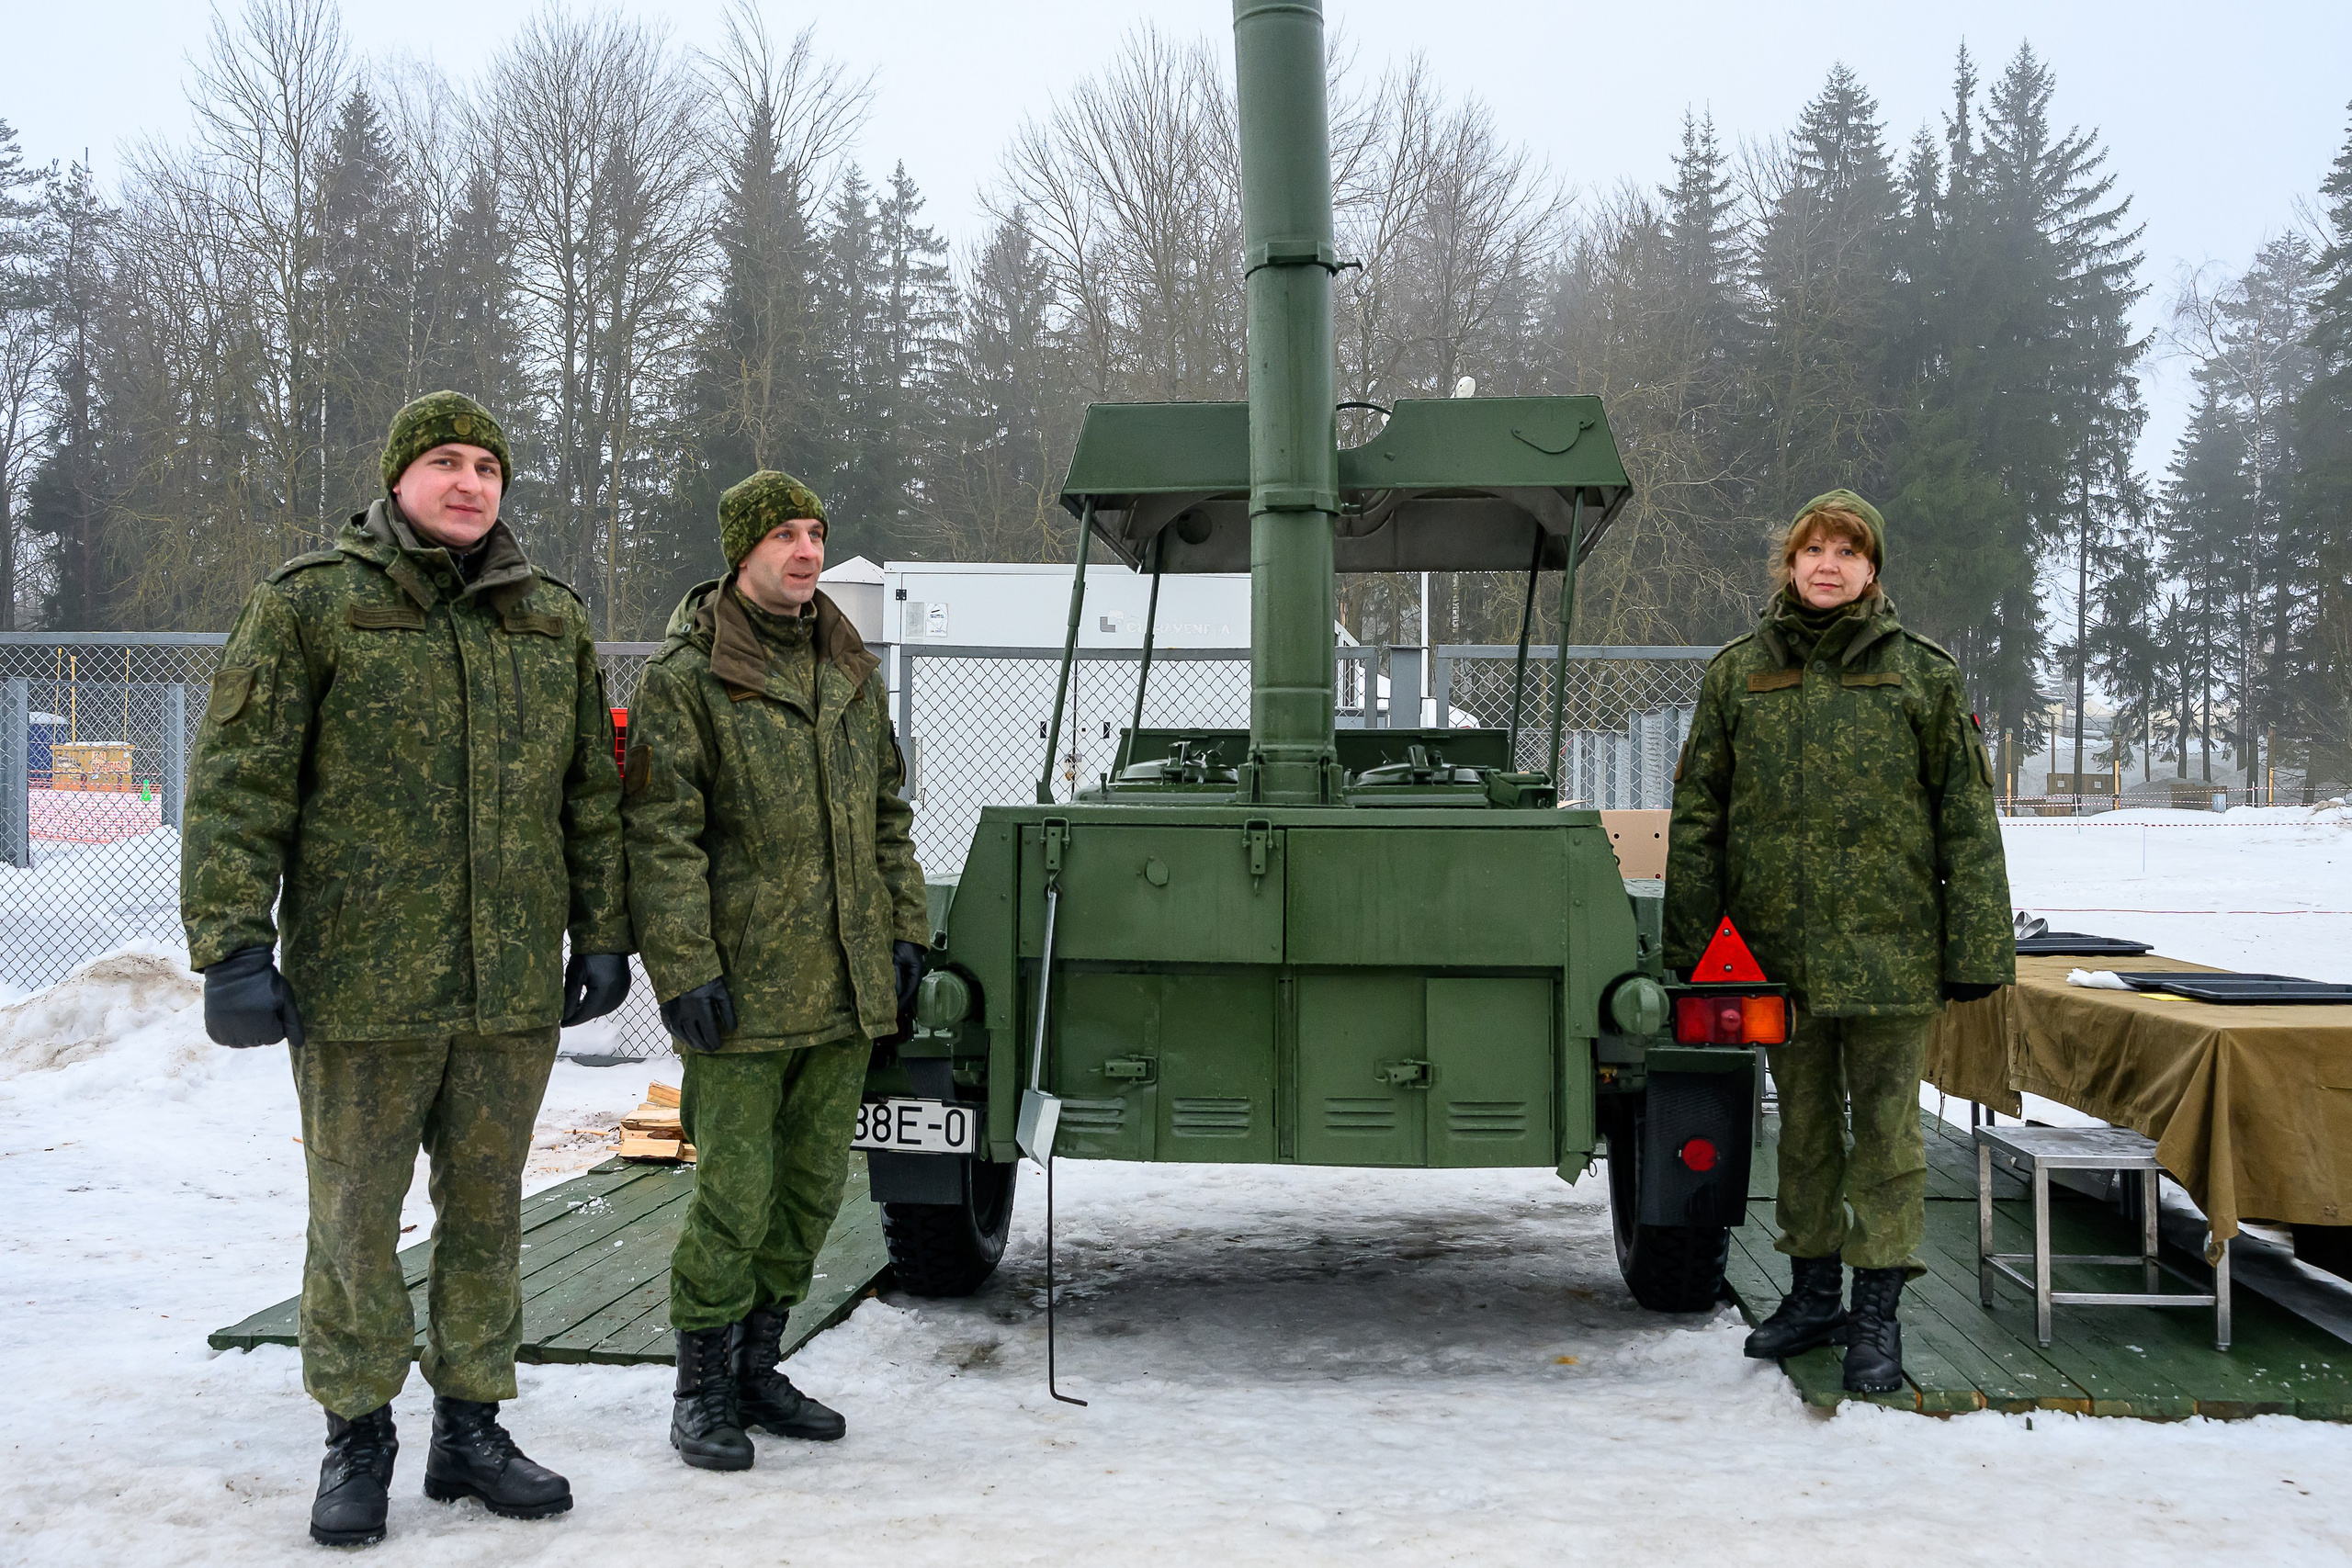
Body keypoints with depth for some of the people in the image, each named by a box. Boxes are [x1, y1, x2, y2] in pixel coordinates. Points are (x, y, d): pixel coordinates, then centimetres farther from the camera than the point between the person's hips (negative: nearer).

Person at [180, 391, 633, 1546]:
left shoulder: (553, 622, 10)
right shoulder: (309, 605, -3)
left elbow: (593, 795, 15)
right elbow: (237, 786, -6)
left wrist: (603, 935, 12)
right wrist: (234, 945, -13)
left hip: (513, 990, 4)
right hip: (360, 986, -3)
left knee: (486, 1214, 12)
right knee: (355, 1219, 6)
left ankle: (469, 1427, 25)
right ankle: (357, 1436, 22)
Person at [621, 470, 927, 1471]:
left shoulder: (852, 672, 14)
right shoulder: (685, 678, -6)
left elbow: (887, 814, 19)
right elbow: (660, 835, -11)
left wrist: (903, 930, 12)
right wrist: (685, 969, -16)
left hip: (844, 988, 6)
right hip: (742, 987, -6)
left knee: (814, 1182, 12)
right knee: (734, 1190, -3)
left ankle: (757, 1367, 27)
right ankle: (701, 1389, 13)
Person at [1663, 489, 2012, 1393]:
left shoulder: (1921, 674, 2)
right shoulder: (1738, 675, 6)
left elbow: (1968, 820, 2)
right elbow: (1697, 816, 8)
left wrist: (1977, 948, -3)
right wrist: (1687, 944, 4)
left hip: (1890, 946, -2)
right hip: (1780, 947, 2)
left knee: (1886, 1125, 3)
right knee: (1803, 1124, 14)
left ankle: (1876, 1312, 12)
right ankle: (1813, 1292, 27)